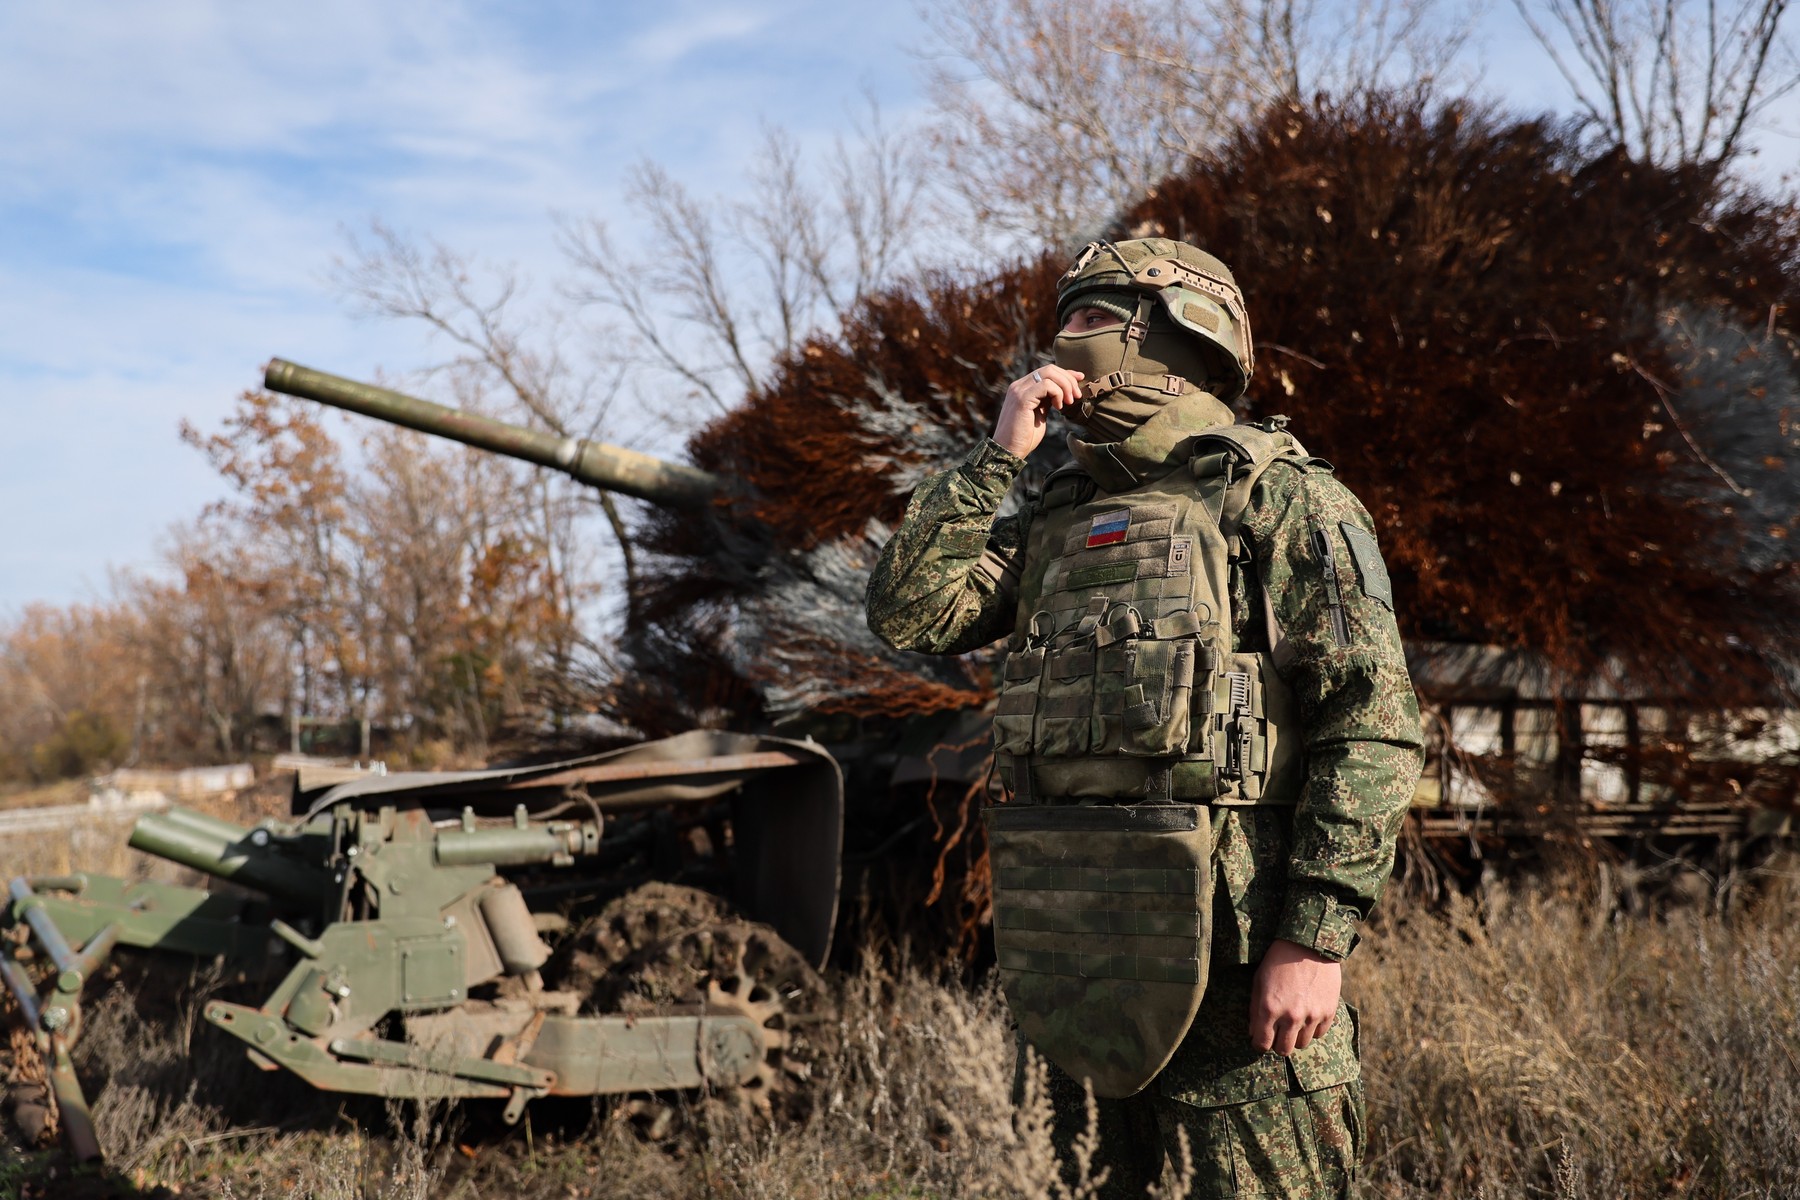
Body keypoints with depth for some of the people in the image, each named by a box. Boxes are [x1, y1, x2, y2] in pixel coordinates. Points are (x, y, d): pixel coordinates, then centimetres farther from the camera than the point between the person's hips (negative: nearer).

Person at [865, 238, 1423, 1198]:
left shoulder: (1278, 497, -3)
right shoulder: (1059, 517, 18)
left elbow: (1373, 726, -11)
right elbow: (908, 612, 8)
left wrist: (1317, 938, -18)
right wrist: (995, 458, 4)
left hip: (1226, 933, -6)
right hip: (1075, 939, 7)